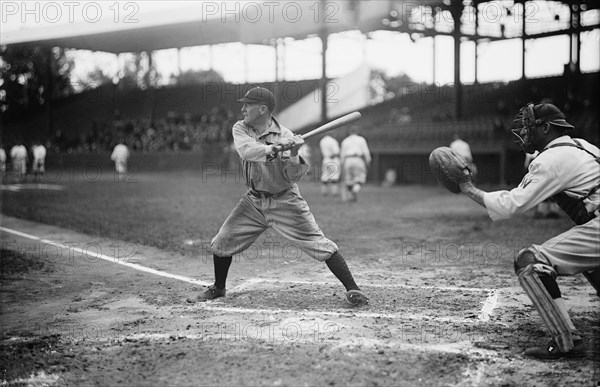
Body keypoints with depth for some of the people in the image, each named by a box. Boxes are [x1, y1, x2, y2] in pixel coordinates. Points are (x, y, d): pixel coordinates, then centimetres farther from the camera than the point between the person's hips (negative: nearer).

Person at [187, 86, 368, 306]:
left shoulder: (285, 136, -15)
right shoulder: (240, 129, -5)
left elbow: (294, 176, -19)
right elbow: (245, 149, -27)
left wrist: (294, 155, -39)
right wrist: (269, 149, -45)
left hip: (284, 201, -4)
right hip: (254, 201, 4)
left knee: (319, 244, -10)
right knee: (221, 242, 5)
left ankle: (352, 290, -4)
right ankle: (218, 288, 28)